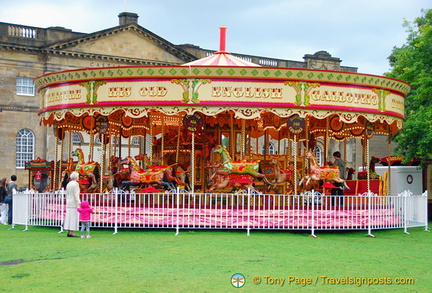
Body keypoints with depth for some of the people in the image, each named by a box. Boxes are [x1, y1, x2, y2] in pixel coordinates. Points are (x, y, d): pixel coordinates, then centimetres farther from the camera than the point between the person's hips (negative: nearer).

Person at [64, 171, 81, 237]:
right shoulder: (76, 184, -11)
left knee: (69, 217, 8)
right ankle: (71, 232, -10)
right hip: (74, 204, -8)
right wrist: (78, 202, -18)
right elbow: (76, 195, -18)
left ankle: (69, 232, 8)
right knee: (73, 217, -7)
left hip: (69, 203, 8)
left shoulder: (68, 184, 13)